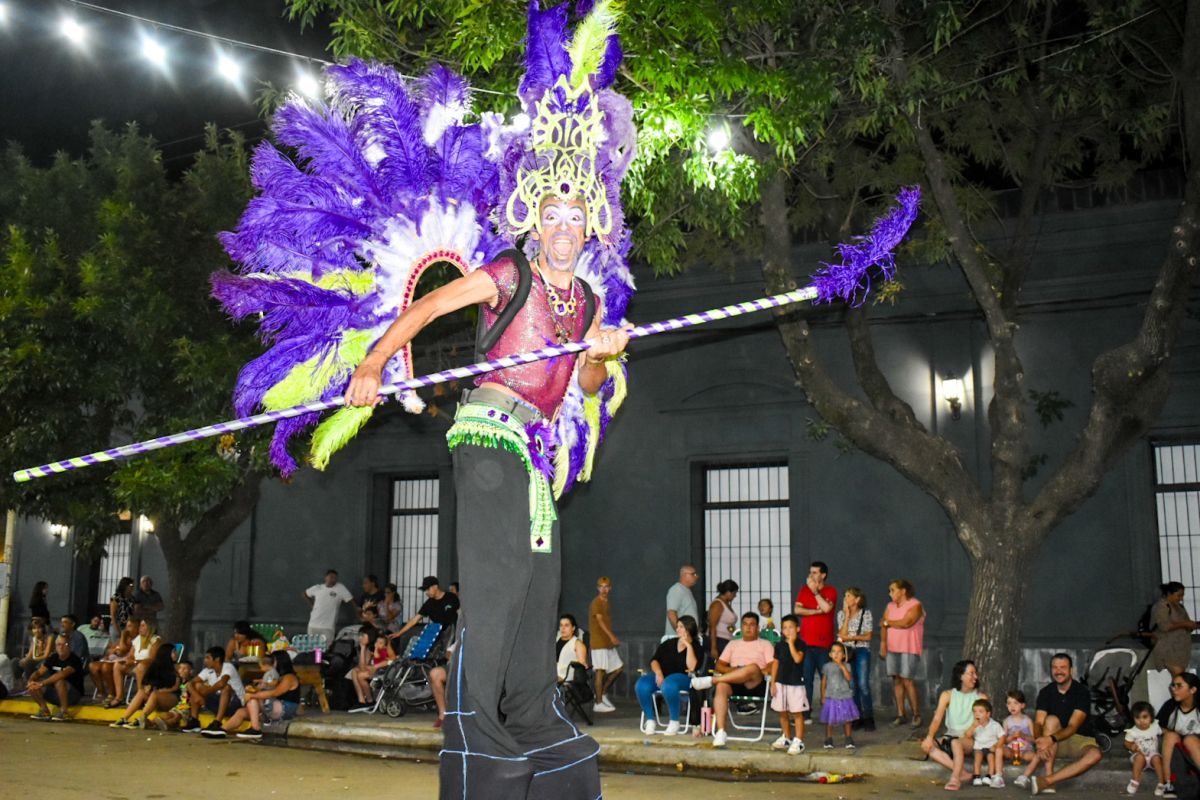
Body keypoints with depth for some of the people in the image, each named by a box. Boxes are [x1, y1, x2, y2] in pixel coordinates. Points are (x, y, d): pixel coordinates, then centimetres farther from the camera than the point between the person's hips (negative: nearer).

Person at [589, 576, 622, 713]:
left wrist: (612, 638, 14)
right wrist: (612, 636, -28)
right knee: (600, 670, -9)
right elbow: (600, 621, -19)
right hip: (599, 642, -9)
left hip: (608, 642, 9)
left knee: (618, 667, 8)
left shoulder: (606, 603, 17)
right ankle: (598, 703, -6)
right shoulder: (596, 603, -9)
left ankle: (603, 693, 18)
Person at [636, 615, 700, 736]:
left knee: (668, 685, -40)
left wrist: (688, 645, -8)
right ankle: (650, 720, -13)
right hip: (662, 676, 4)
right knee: (641, 685, -26)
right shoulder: (669, 643, 19)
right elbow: (654, 660, 12)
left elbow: (692, 667, -11)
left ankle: (674, 722, -22)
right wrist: (658, 673, -8)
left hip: (682, 678, -4)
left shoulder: (695, 647, 6)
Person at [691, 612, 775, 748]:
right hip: (733, 683, 2)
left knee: (753, 667, -38)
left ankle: (711, 680, -33)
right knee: (721, 686, -35)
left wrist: (756, 673, -12)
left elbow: (771, 668, 3)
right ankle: (720, 731, -43)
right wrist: (732, 670, -4)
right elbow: (719, 666, 17)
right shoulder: (733, 644, 27)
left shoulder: (765, 644, 19)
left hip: (755, 685, -2)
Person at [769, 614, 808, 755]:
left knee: (797, 713, -2)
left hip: (796, 683, -5)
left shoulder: (800, 644, -6)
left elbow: (797, 659, -23)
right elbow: (775, 664, 9)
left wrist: (791, 643, -20)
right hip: (781, 683, 5)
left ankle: (798, 741, 2)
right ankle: (786, 738, 27)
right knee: (782, 713, 13)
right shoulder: (779, 645, 6)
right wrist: (773, 683, 6)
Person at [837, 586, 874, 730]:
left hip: (862, 650, -3)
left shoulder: (866, 614, 0)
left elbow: (868, 636, -2)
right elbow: (842, 635, -5)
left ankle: (868, 718, -3)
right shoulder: (841, 614, 7)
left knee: (863, 685, -11)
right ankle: (857, 717, 9)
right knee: (851, 685, 1)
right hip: (847, 651, 3)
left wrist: (851, 637, -8)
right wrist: (847, 614, -6)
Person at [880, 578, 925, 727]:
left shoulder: (915, 605, -6)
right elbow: (883, 627, 10)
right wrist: (883, 645, -1)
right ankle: (900, 715, 7)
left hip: (909, 649, -6)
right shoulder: (890, 606, 15)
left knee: (908, 681, -9)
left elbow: (905, 623, -18)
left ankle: (917, 715, 2)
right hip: (892, 649, 6)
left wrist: (888, 622, -4)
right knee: (897, 681, 2)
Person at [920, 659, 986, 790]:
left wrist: (967, 734, -21)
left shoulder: (981, 697, 0)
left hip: (970, 740, -3)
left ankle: (955, 778, -37)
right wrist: (930, 737, -21)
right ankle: (961, 773, -27)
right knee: (926, 745, -23)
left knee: (956, 742, -37)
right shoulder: (947, 695, 2)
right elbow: (937, 719, -6)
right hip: (949, 737, 4)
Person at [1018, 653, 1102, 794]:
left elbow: (1073, 726, -26)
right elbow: (1038, 723, -18)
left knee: (1094, 755, -35)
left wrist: (1051, 739, -45)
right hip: (1056, 744, 2)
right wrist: (1040, 742, -42)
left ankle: (1046, 781, -42)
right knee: (1051, 720, -29)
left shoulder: (1082, 692, -16)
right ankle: (1049, 775, -35)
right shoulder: (1046, 692, -7)